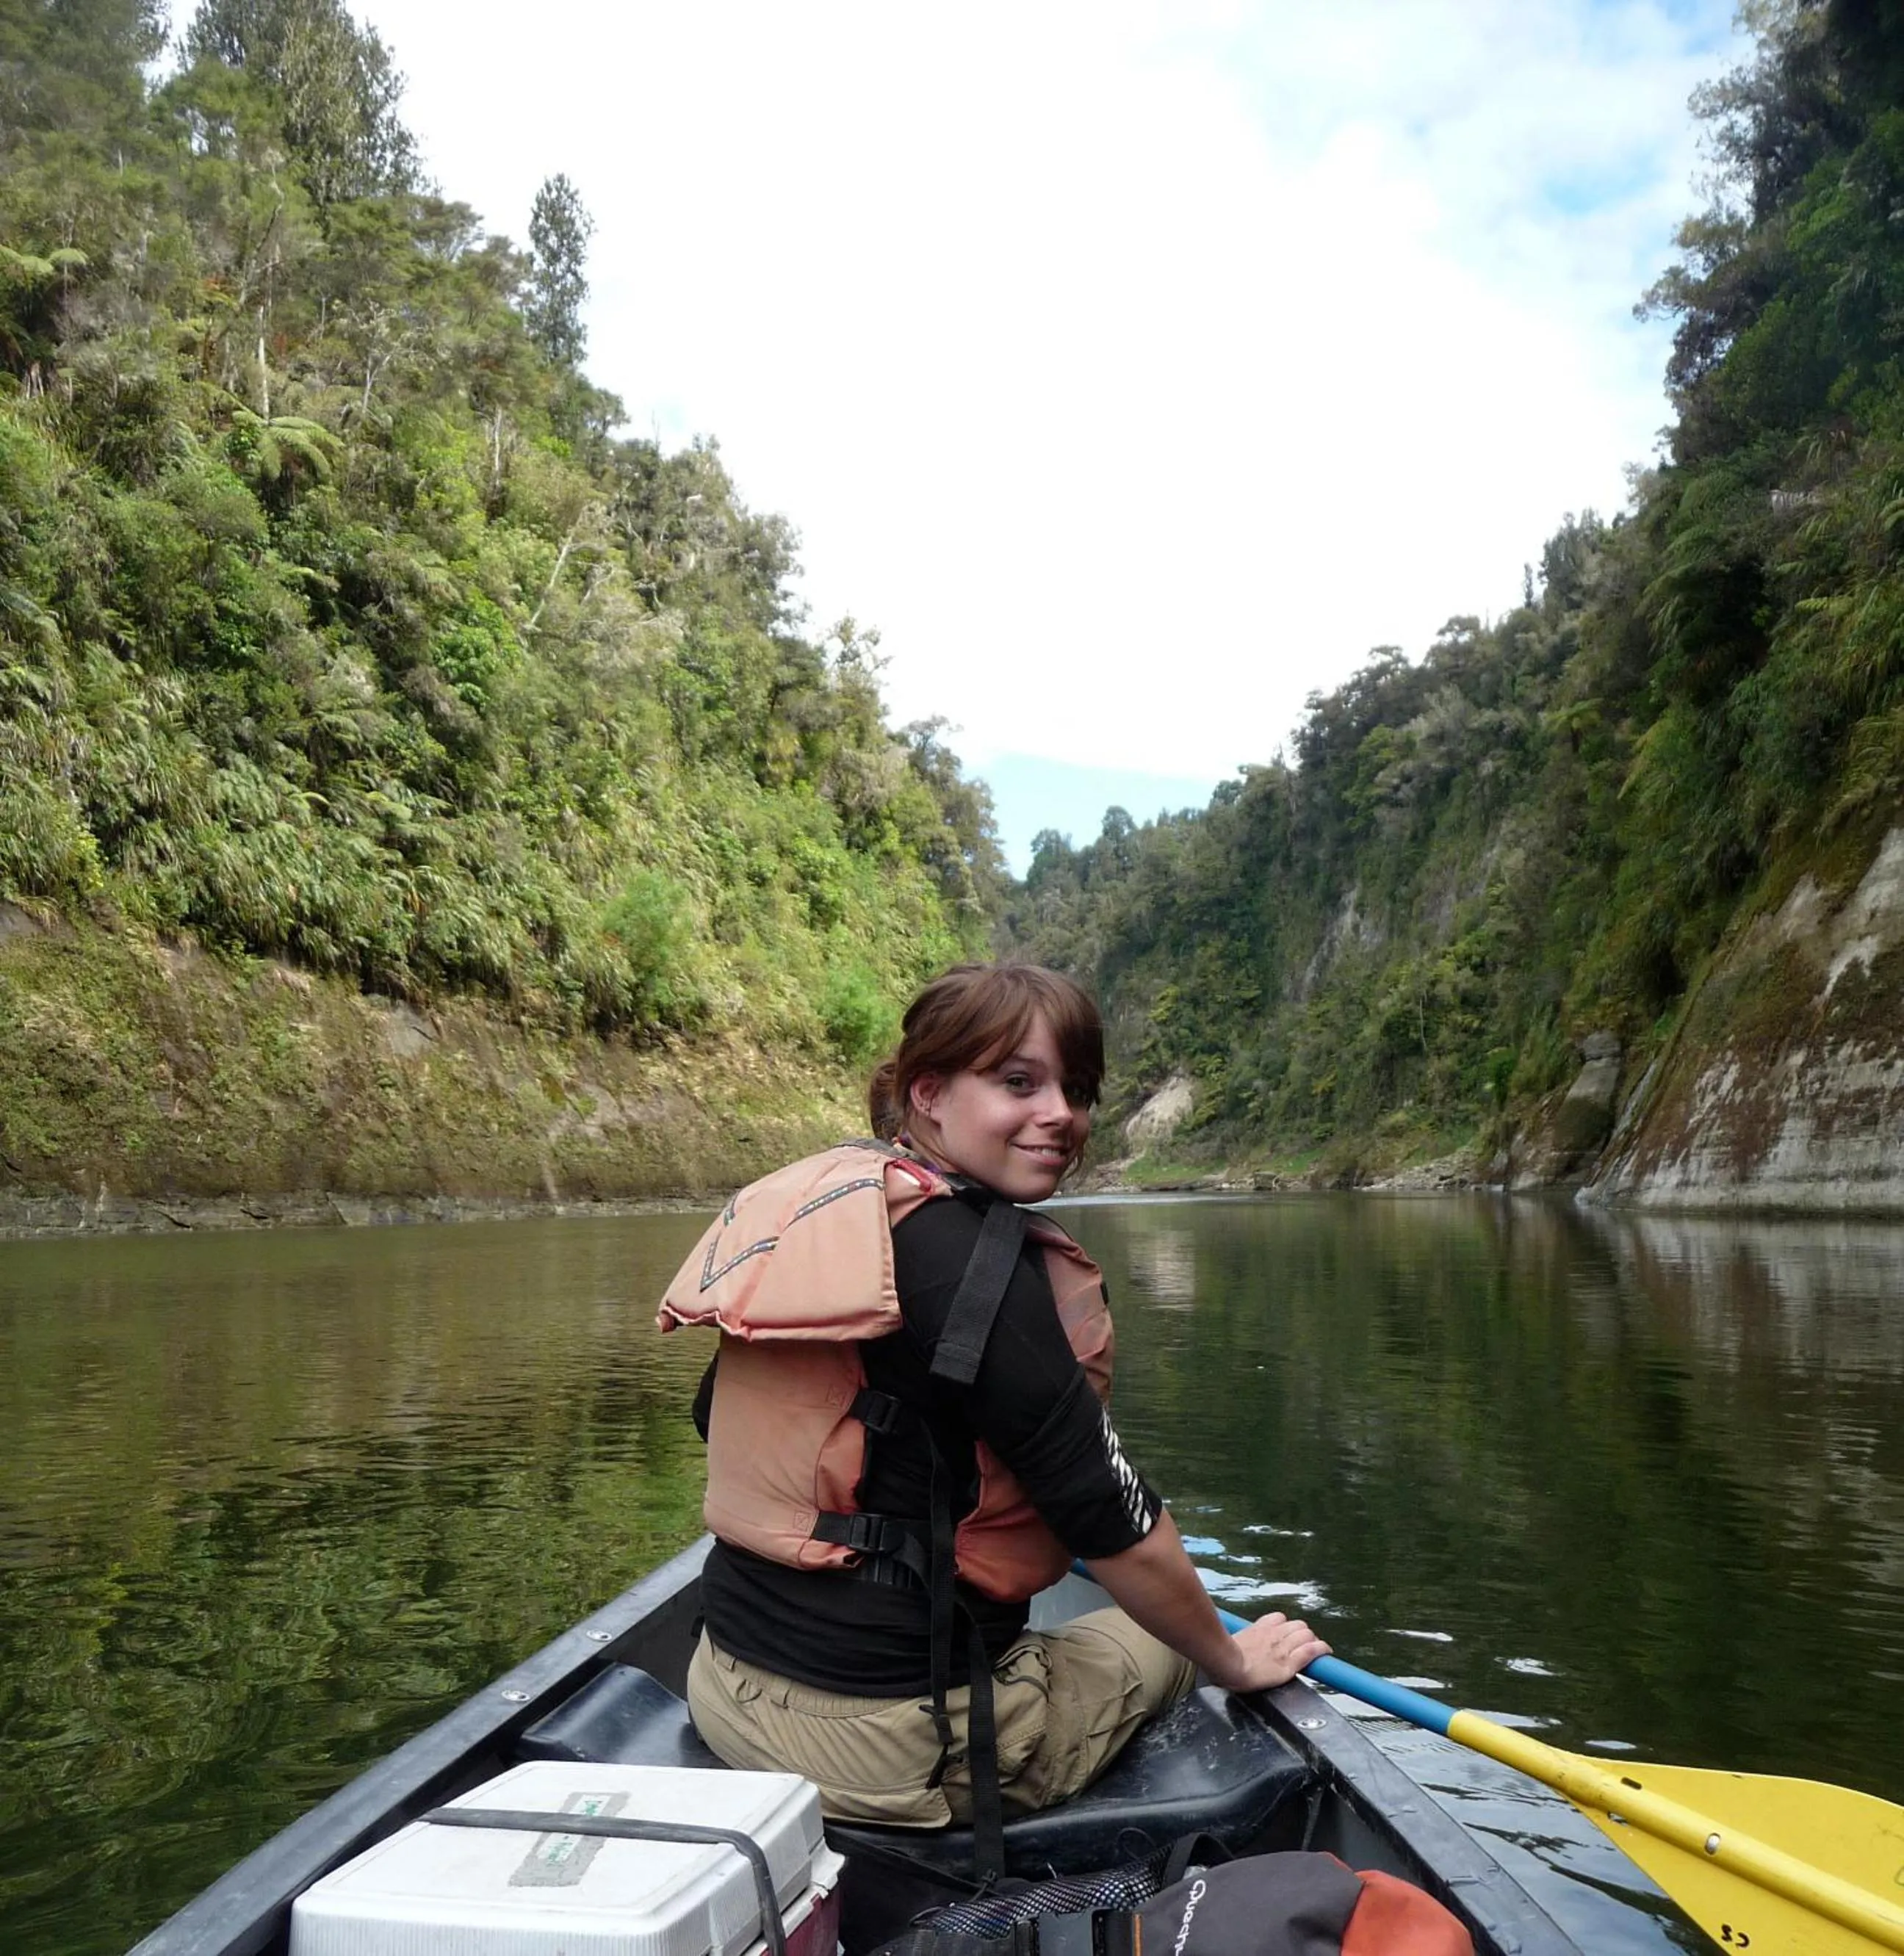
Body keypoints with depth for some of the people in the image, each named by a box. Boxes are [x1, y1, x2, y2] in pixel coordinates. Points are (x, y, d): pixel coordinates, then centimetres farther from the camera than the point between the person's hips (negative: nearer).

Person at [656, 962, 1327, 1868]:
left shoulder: (801, 1205, 1)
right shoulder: (979, 1255, -22)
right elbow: (1121, 1535, -18)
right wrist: (1236, 1660, 2)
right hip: (897, 1740, -8)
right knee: (1154, 1640, 19)